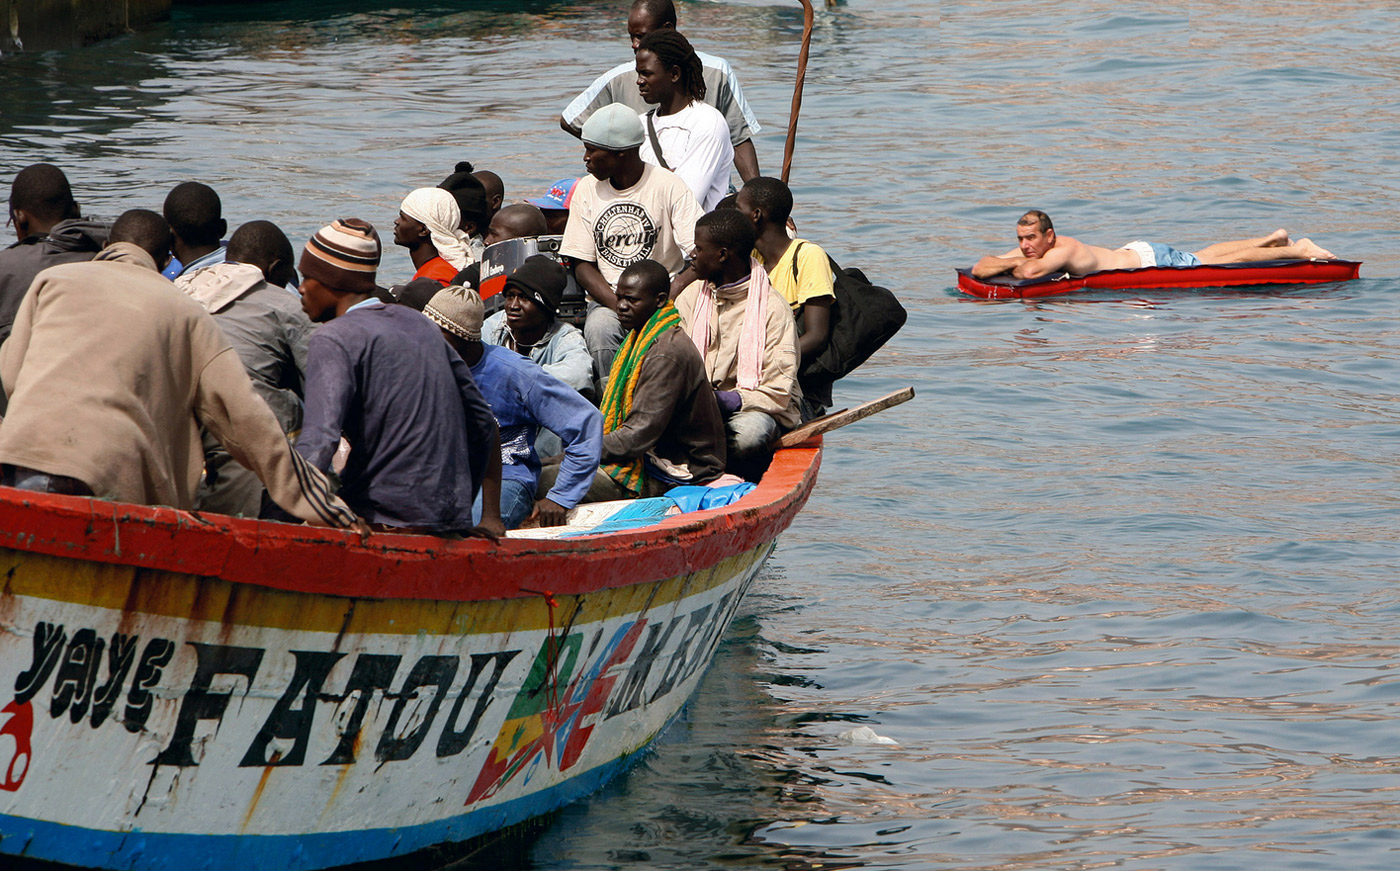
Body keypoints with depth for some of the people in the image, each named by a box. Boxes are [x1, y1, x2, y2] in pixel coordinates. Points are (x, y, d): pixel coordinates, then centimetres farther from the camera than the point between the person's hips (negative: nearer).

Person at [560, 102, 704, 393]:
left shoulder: (668, 186, -4)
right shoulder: (587, 190, 7)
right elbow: (582, 265, 6)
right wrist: (618, 304, -13)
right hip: (607, 299, 2)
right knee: (599, 328, -32)